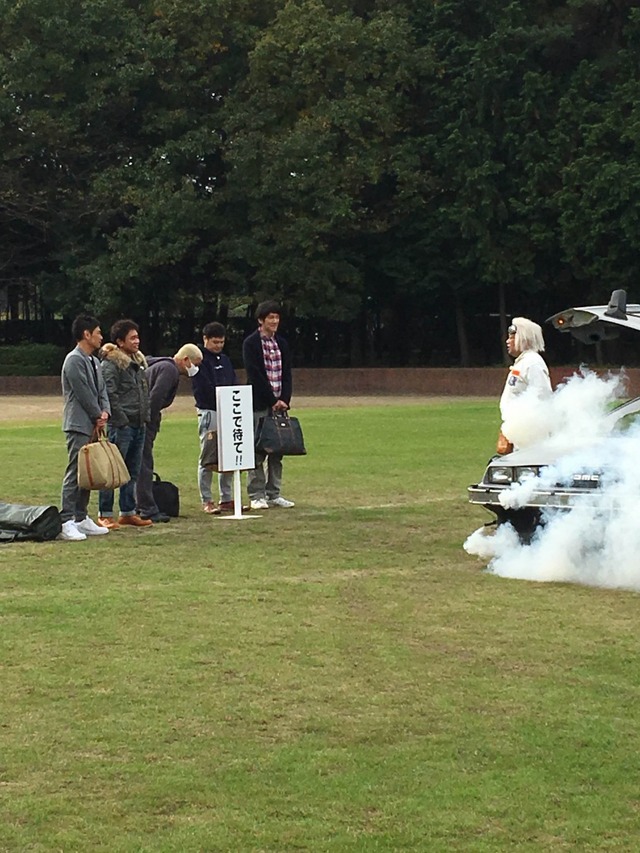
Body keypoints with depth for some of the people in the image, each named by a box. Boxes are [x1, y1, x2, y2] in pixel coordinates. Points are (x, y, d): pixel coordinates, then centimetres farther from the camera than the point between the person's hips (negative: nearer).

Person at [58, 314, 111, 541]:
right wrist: (98, 415, -5)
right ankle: (66, 521, -12)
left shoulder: (94, 361, 17)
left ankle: (81, 518, 17)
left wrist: (105, 412, -3)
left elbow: (101, 390, 15)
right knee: (75, 473, -11)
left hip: (92, 426, 9)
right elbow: (84, 394, -15)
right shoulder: (74, 360, -13)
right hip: (78, 425, -9)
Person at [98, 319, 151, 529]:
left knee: (133, 472, 12)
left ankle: (128, 512, 20)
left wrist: (146, 415, 15)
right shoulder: (111, 364, -10)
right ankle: (105, 515, -2)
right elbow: (110, 395, -17)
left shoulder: (140, 361, 17)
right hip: (121, 425, -9)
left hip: (139, 425, 9)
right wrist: (121, 420, -18)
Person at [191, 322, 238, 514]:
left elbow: (234, 386, 17)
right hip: (209, 412, -7)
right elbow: (205, 388, -12)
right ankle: (206, 501, -2)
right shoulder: (200, 360, -4)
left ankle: (227, 499, 13)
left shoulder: (225, 360, 20)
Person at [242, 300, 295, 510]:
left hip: (279, 404, 6)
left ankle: (274, 494, 11)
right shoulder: (251, 343, -4)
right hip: (259, 405, -5)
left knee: (277, 452, 6)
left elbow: (286, 374, 11)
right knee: (257, 453, -4)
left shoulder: (282, 343, 14)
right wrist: (273, 401, -12)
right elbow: (255, 375, -10)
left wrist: (284, 400, -3)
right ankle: (256, 496, 0)